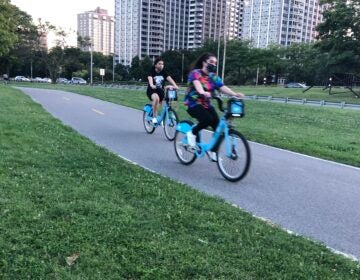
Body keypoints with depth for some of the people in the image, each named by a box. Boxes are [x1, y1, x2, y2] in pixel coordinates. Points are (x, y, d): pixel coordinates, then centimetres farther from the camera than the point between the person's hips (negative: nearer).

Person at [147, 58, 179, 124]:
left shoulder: (164, 73, 2)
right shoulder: (152, 72, -6)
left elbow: (170, 79, -15)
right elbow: (150, 79, -26)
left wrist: (175, 85, -34)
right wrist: (152, 85, -49)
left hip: (161, 91, 5)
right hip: (152, 91, -5)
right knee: (156, 98, -36)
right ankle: (154, 117, -25)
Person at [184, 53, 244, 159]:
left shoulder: (214, 77, 6)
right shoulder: (195, 73, -9)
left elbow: (222, 87, -11)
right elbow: (196, 83, -31)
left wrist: (235, 94, -30)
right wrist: (202, 92, -54)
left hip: (206, 104, 6)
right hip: (194, 103, -6)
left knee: (217, 124, -11)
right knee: (207, 119, -30)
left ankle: (213, 150, 6)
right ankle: (192, 133, -3)